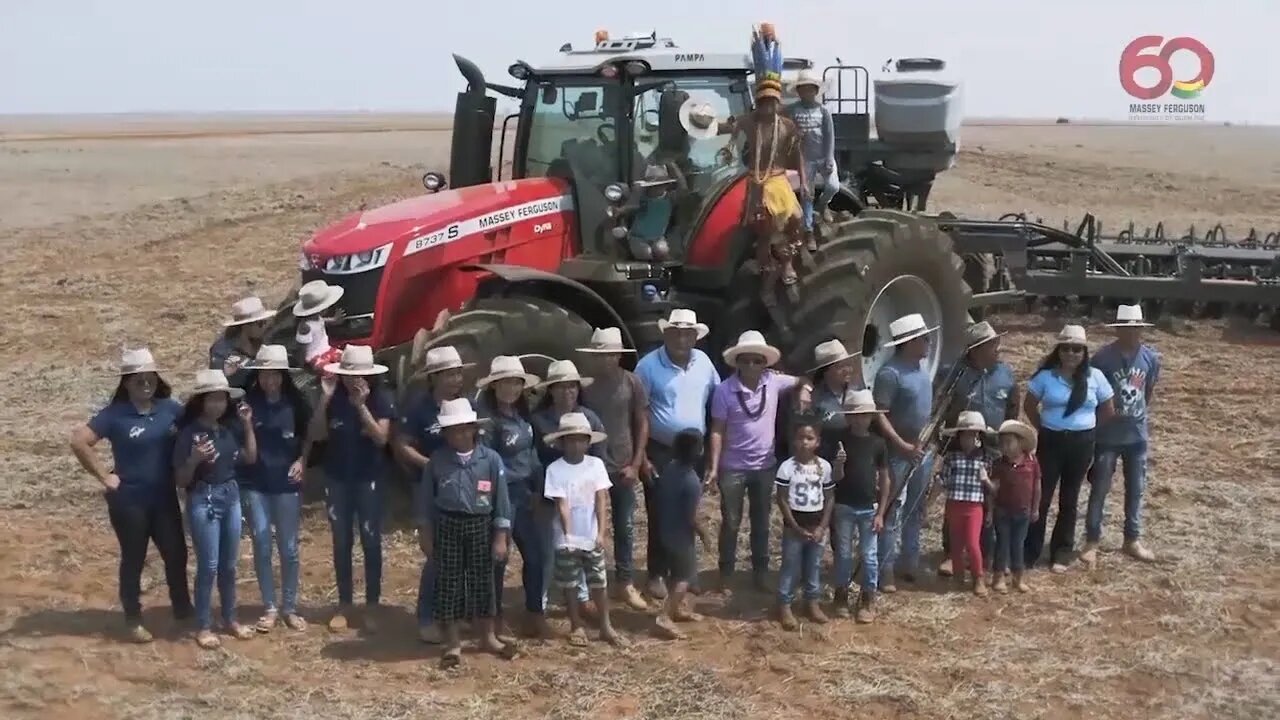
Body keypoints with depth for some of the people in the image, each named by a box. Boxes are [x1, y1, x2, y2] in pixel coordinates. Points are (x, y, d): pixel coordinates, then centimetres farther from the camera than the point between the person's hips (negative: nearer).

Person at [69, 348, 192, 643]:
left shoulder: (169, 408, -2)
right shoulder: (115, 414, -13)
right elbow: (78, 441, -18)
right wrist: (104, 476, -16)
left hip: (164, 498, 4)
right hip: (129, 501, -4)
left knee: (176, 554, 11)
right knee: (134, 560, 9)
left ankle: (183, 610, 30)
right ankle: (134, 620, 23)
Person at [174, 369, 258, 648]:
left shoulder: (230, 429, 3)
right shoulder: (189, 433, -12)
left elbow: (251, 458, 6)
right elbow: (181, 480, -8)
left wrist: (248, 426, 1)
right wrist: (194, 459, -27)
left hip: (231, 496, 5)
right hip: (203, 500, -5)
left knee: (229, 564, 14)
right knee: (209, 565, -1)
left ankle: (230, 619, 28)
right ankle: (204, 627, 10)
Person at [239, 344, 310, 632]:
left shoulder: (296, 402, -3)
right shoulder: (247, 402, -6)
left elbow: (308, 437, 9)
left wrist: (301, 461, -5)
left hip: (286, 484, 1)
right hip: (254, 485, -1)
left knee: (289, 548, 7)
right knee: (262, 547, 5)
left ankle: (289, 607, 19)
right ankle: (269, 608, 17)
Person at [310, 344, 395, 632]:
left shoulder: (381, 398, -9)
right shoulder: (334, 398, -2)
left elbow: (381, 438, -18)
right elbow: (317, 435, -8)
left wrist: (361, 405, -26)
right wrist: (324, 398, -18)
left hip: (369, 479, -3)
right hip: (337, 479, 3)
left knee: (371, 542, 3)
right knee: (341, 543, 9)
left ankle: (372, 606, 14)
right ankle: (344, 604, 20)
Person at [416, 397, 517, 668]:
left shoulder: (491, 459, -6)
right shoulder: (437, 460, -4)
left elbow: (501, 499, -4)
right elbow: (425, 499, 3)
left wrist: (501, 537, -5)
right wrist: (425, 533, 3)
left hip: (481, 526, 0)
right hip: (447, 526, 0)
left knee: (482, 582, 10)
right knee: (448, 583, 4)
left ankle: (488, 637, 27)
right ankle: (453, 643, 16)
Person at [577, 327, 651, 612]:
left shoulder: (632, 383, -4)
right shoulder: (584, 384, -6)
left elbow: (642, 424, 2)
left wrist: (636, 463, -2)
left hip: (623, 466, 1)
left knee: (625, 527, 10)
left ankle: (626, 584, 21)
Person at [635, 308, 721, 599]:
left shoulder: (703, 362, 1)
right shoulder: (649, 365, -12)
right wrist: (641, 457, -12)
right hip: (659, 452, -4)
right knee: (660, 516, 2)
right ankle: (657, 575, 15)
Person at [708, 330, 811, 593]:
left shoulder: (773, 382, -6)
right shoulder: (724, 390, -14)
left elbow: (802, 381, 12)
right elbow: (717, 431, -10)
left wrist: (804, 390, -12)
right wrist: (714, 466, -12)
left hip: (765, 466, 3)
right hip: (733, 468, -3)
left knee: (761, 522, 15)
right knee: (731, 522, 8)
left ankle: (761, 571, 28)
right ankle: (726, 573, 22)